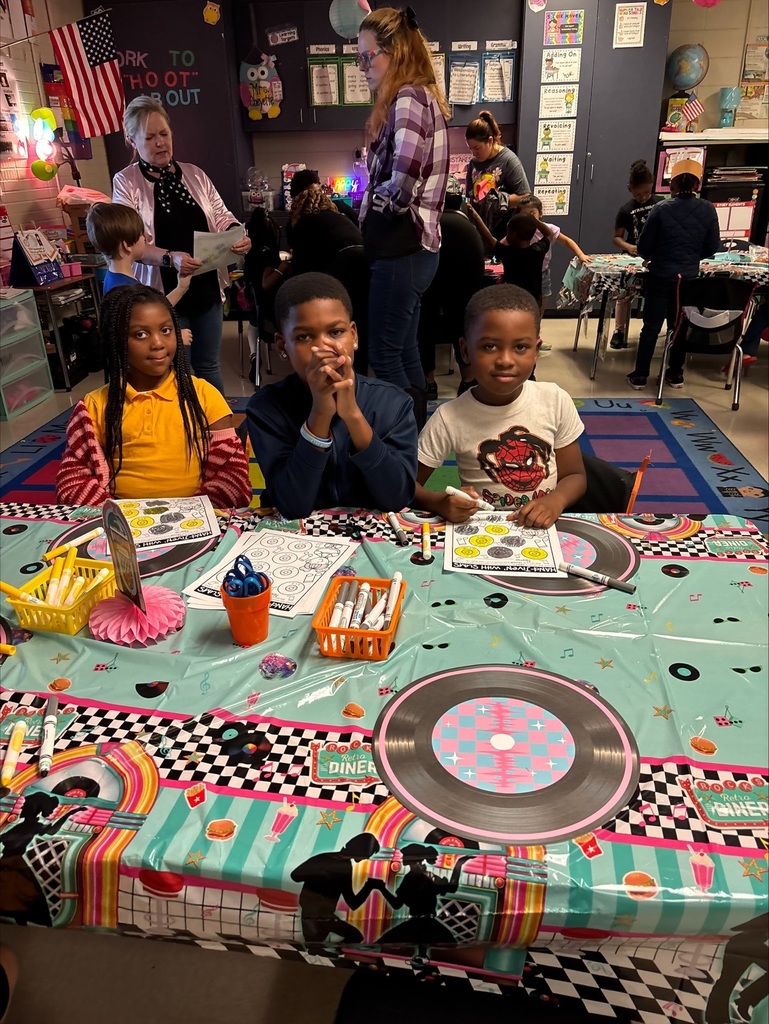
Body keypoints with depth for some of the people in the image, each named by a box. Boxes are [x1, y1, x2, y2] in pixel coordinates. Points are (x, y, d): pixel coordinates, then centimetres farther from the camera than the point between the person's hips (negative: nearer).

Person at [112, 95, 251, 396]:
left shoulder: (193, 174, 9)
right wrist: (170, 258, -30)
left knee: (209, 366, 14)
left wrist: (237, 235, -14)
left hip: (206, 287, 4)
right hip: (164, 292, -3)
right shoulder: (126, 182, -3)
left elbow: (221, 216, 10)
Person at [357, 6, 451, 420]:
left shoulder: (407, 99, -14)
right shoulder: (422, 97, 17)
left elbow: (402, 183, -28)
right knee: (404, 350, 16)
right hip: (413, 246, 10)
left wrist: (376, 206, -9)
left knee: (384, 356, -1)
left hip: (401, 250, -10)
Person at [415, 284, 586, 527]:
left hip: (543, 527, 2)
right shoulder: (449, 418, -13)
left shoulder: (557, 401, -6)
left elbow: (574, 475, 4)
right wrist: (439, 502, -24)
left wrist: (555, 500, -17)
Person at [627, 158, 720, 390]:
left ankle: (640, 376, 8)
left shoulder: (661, 209, -10)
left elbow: (643, 246, -6)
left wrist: (651, 257, 16)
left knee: (651, 327, 4)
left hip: (661, 277, -3)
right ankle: (675, 374, 23)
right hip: (689, 278, 3)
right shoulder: (708, 210, -2)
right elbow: (712, 247, 3)